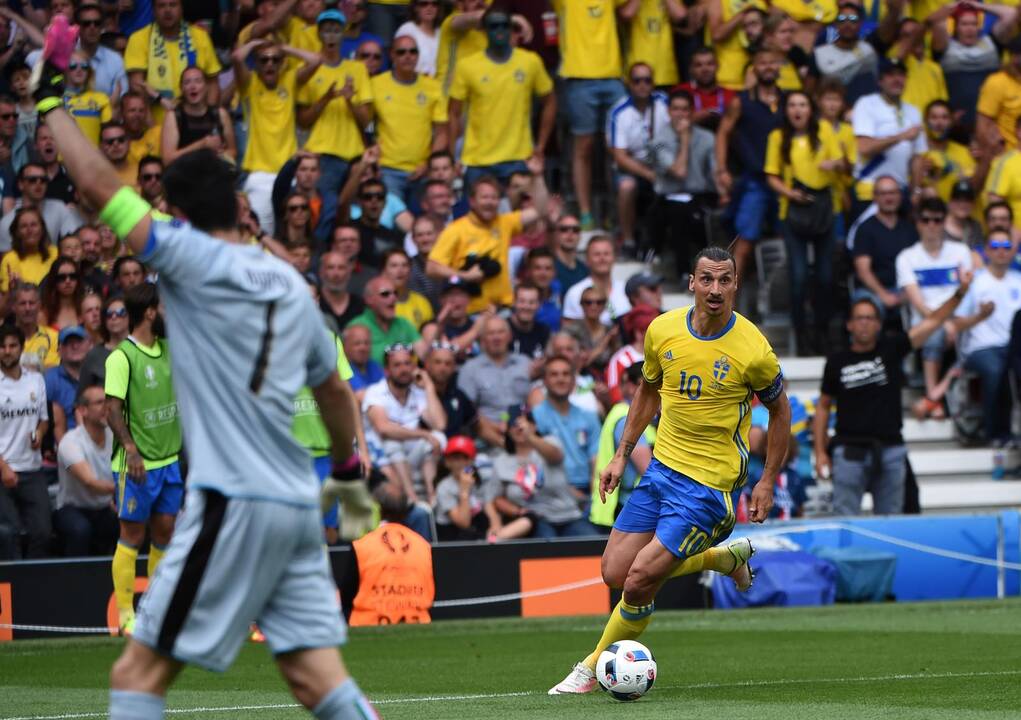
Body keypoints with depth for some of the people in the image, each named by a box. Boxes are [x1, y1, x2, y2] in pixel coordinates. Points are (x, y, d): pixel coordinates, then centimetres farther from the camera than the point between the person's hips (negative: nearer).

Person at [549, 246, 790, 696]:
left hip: (710, 482, -6)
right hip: (663, 466, 6)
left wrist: (768, 481, -1)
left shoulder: (752, 350, -15)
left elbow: (779, 410, 1)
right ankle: (724, 557, 26)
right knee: (615, 573, 7)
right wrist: (622, 455, 12)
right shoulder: (662, 330, -3)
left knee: (639, 580, -13)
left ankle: (595, 669, 10)